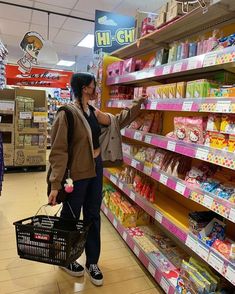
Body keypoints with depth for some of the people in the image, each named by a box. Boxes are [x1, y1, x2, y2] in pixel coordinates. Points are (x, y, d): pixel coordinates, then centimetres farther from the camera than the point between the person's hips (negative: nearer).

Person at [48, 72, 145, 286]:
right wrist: (56, 184, -23)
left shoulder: (94, 113, 5)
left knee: (93, 216, 16)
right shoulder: (68, 114, -18)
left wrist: (138, 105, 20)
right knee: (70, 218, 13)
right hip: (76, 173, -7)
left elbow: (118, 121, 21)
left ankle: (92, 262, 34)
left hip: (96, 168, 7)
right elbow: (59, 151, -20)